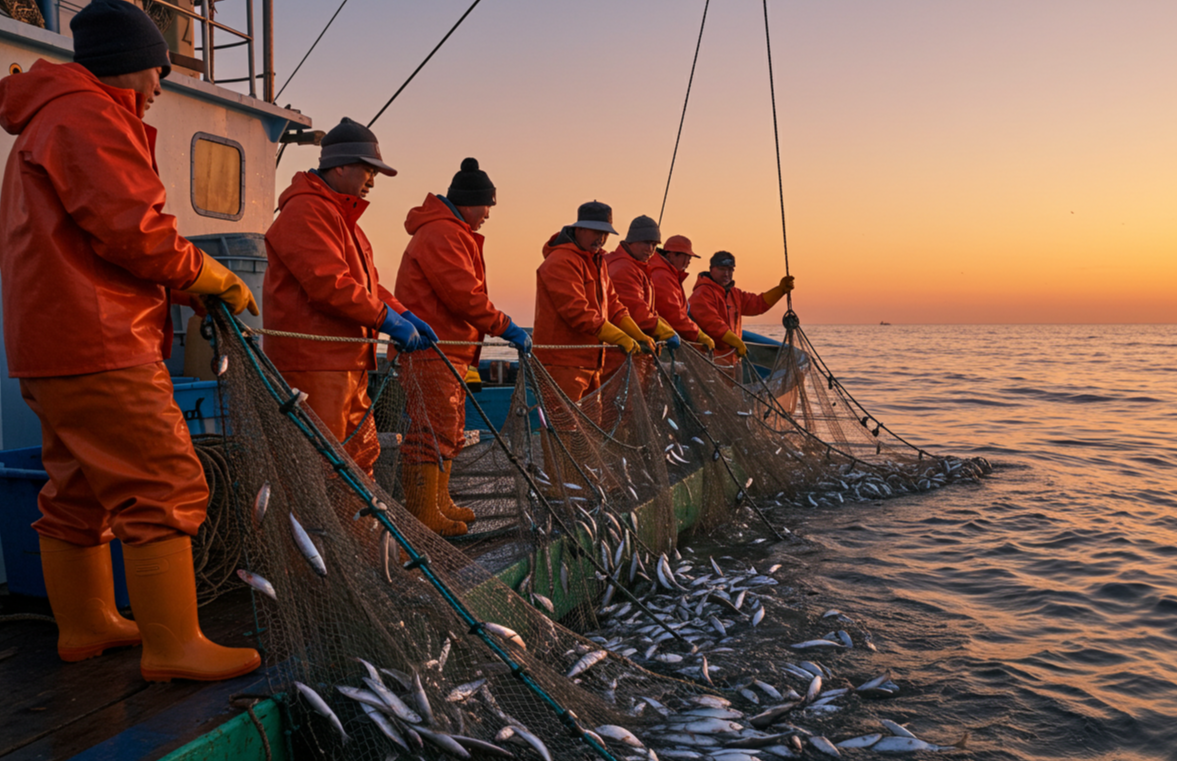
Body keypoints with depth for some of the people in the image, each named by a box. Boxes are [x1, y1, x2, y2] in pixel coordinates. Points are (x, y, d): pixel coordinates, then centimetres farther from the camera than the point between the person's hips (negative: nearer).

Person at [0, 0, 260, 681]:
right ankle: (173, 646, -4)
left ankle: (86, 625, 29)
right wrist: (215, 278, -5)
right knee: (165, 487, -9)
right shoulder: (86, 115, -10)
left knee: (80, 491, 17)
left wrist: (186, 286, 12)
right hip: (96, 347, -11)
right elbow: (134, 232, -19)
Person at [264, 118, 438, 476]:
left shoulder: (342, 215, 24)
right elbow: (329, 284, -21)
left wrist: (404, 314, 7)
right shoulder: (305, 211, -10)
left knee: (362, 453, 16)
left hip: (348, 362, 11)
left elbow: (366, 282, 22)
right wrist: (387, 318, -16)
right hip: (315, 362, -11)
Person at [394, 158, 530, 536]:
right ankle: (423, 516, -3)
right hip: (430, 352, -11)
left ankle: (439, 505, 26)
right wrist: (507, 327, -15)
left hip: (449, 352, 11)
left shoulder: (455, 235, 23)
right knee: (432, 432, -8)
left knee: (449, 433, 16)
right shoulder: (439, 235, -13)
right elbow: (465, 295, -21)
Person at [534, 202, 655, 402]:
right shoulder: (561, 262, -14)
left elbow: (612, 305, 19)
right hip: (562, 362, -10)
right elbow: (576, 311, -22)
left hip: (590, 361, 10)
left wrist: (638, 336, 6)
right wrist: (620, 339, -21)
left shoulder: (597, 261, 19)